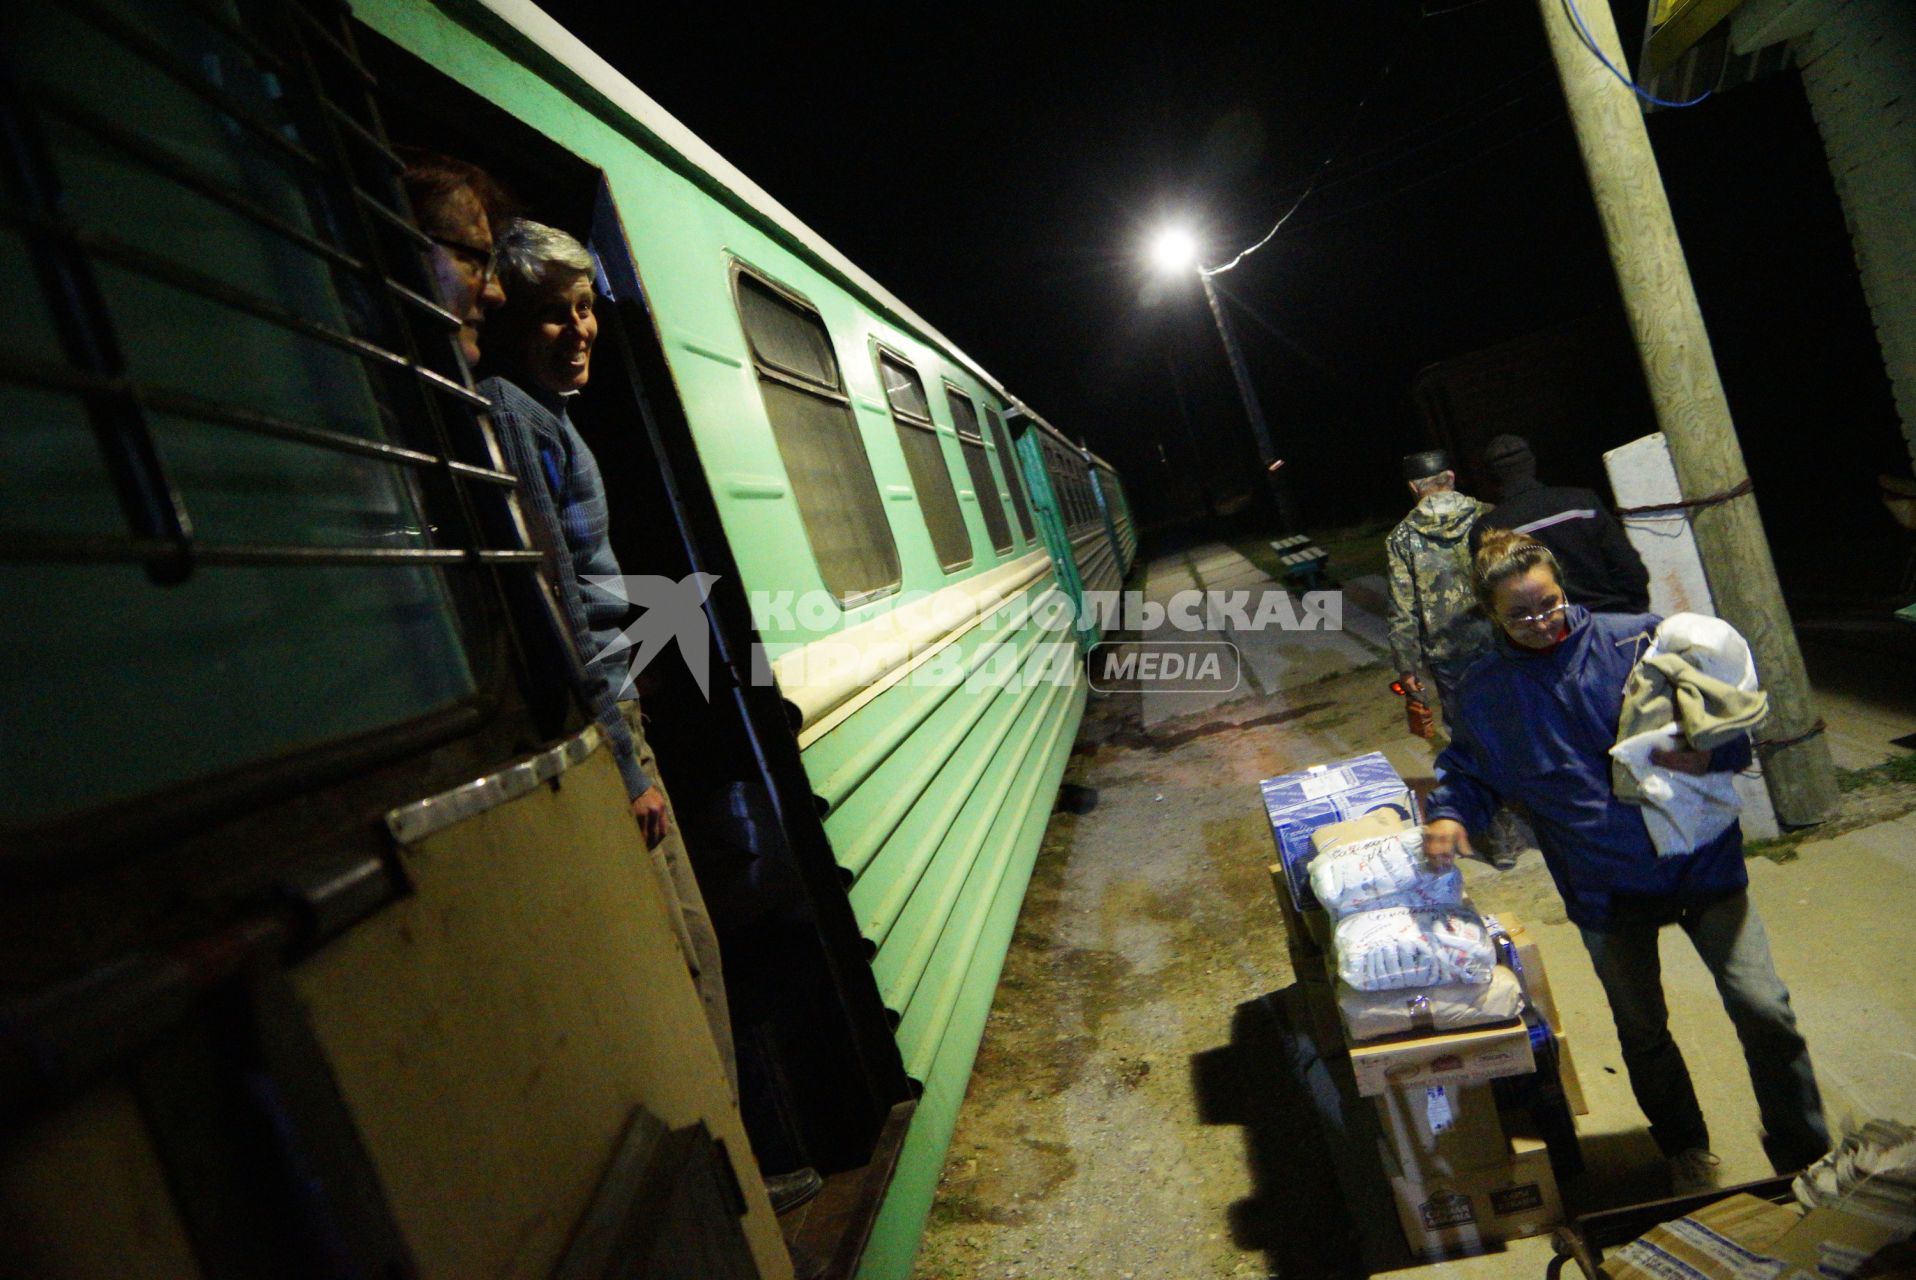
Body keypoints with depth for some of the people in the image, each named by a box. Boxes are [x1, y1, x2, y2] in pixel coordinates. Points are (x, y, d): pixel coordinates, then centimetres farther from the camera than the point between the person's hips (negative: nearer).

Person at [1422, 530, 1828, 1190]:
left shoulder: (1640, 639, -8)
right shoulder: (1485, 689, -3)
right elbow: (1466, 768, 12)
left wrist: (1708, 756, -22)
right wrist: (1448, 811, -8)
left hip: (1700, 859, -1)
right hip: (1607, 888, 2)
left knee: (1764, 1010, -5)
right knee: (1643, 1035, 15)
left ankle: (1806, 1159, 22)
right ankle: (1686, 1151, 41)